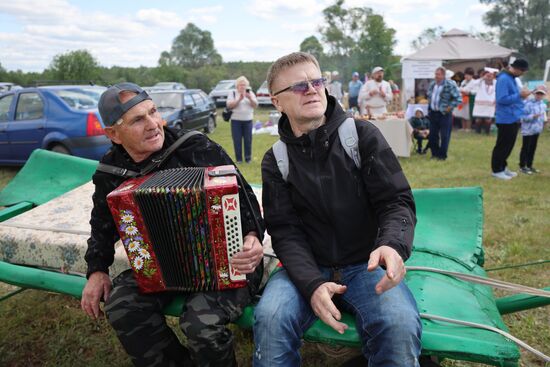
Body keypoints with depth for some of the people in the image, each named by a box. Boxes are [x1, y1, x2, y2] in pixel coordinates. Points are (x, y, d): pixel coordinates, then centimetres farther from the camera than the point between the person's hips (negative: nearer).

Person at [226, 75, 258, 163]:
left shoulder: (250, 93, 12)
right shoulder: (232, 94, 5)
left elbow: (255, 105, 3)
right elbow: (229, 105, -8)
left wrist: (250, 98, -16)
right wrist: (239, 99, -19)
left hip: (248, 120, 2)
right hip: (236, 120, -1)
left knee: (248, 139, 2)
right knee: (237, 140, -1)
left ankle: (248, 158, 11)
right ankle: (238, 158, 7)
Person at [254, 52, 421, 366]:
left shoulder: (362, 134, -2)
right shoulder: (276, 161, 2)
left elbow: (397, 200, -6)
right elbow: (286, 231, -5)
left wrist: (393, 245, -29)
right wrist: (312, 284, -24)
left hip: (366, 265, 0)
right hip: (308, 267, 1)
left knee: (401, 325, -30)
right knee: (270, 318, -29)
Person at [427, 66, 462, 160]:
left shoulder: (450, 85, -13)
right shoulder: (432, 84, 8)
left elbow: (458, 98, -14)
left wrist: (449, 108, -15)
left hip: (444, 114, -6)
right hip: (433, 113, 6)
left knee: (444, 136, 0)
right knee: (433, 135, 11)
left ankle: (442, 155, 9)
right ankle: (435, 153, 25)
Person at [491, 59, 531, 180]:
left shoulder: (511, 78, 13)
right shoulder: (503, 79, -17)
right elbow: (502, 99, -25)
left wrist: (521, 94, 7)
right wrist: (519, 95, -22)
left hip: (513, 118, 10)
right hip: (506, 119, -10)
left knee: (509, 145, 16)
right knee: (502, 145, -1)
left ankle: (503, 167, 27)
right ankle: (496, 170, 9)